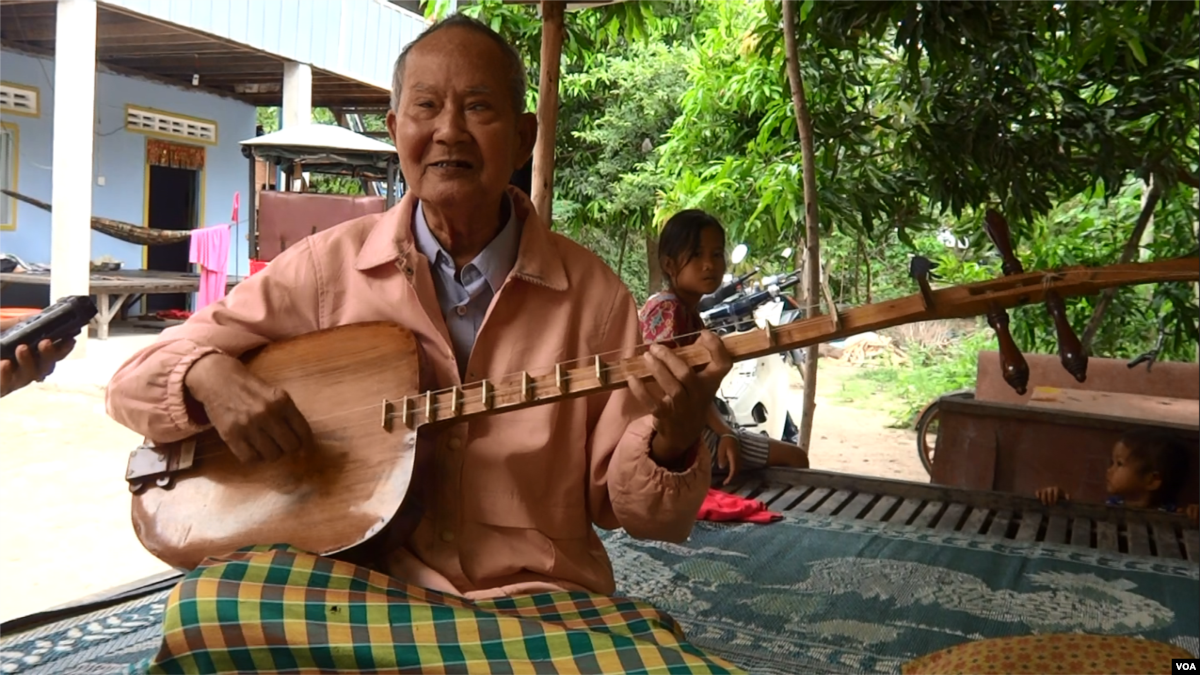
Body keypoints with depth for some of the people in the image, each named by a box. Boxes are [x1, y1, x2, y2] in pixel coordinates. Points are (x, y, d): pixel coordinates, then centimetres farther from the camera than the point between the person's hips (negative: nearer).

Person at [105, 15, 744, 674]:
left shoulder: (589, 291, -1)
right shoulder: (329, 266, 0)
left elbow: (630, 508, 2)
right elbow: (134, 380, 7)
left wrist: (673, 440, -19)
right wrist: (208, 375, -15)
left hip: (537, 599, -2)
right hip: (355, 586, 3)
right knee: (209, 604, -30)